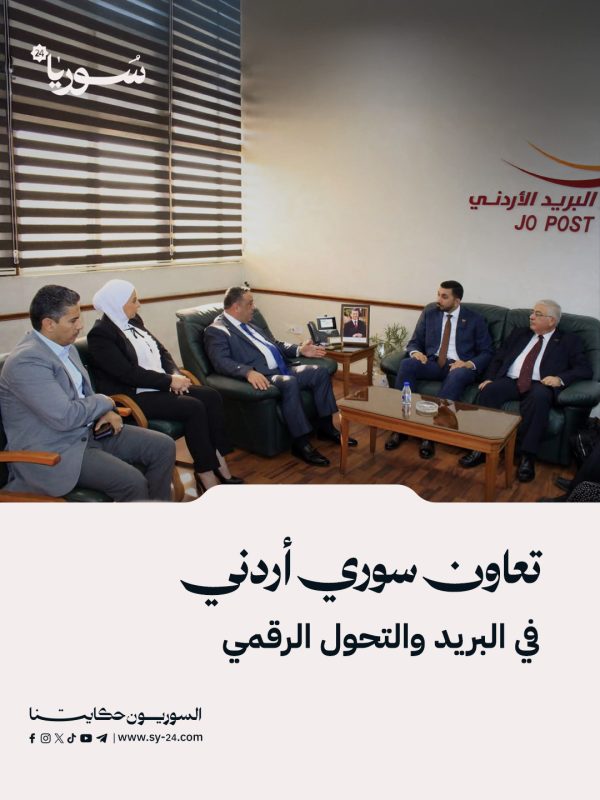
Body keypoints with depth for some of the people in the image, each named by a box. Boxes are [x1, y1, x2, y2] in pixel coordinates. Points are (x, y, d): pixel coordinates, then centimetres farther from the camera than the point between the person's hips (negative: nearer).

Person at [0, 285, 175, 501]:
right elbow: (65, 417, -27)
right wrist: (104, 402, -9)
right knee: (132, 482, -27)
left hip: (89, 431, 9)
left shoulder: (66, 347, 7)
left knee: (164, 446, -1)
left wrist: (104, 411, -3)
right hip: (53, 451, -9)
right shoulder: (26, 361, -22)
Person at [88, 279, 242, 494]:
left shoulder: (134, 322, 13)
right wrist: (169, 380, -17)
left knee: (211, 396, -10)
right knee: (194, 407, -25)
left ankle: (219, 464, -8)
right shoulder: (100, 335, -12)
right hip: (134, 396, -8)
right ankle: (205, 475, -15)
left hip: (160, 386, 8)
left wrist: (175, 375, -4)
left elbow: (161, 351, 15)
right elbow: (129, 373, -19)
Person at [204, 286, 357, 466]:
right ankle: (301, 442, -26)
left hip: (282, 369, 9)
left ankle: (325, 426, 5)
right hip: (261, 377, -9)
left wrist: (300, 350, 14)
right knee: (289, 382, -35)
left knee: (319, 371, -6)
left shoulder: (249, 324, 22)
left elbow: (274, 344, 28)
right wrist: (249, 372, -37)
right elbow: (221, 362, -20)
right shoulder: (216, 331, -5)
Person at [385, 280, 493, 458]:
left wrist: (469, 364, -18)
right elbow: (414, 342, 15)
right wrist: (416, 352, -11)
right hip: (432, 363, 3)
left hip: (459, 366, -2)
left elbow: (487, 352, 3)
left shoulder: (475, 320, 7)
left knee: (458, 375, -39)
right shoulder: (429, 314, 14)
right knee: (406, 364, -29)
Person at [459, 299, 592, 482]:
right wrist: (489, 378, 2)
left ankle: (527, 456, -33)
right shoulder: (519, 333, 24)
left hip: (539, 385, -3)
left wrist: (561, 378, -15)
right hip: (510, 381, 3)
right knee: (489, 390, -29)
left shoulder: (569, 341, 14)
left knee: (539, 397, -38)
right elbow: (498, 358, 21)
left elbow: (585, 369, 4)